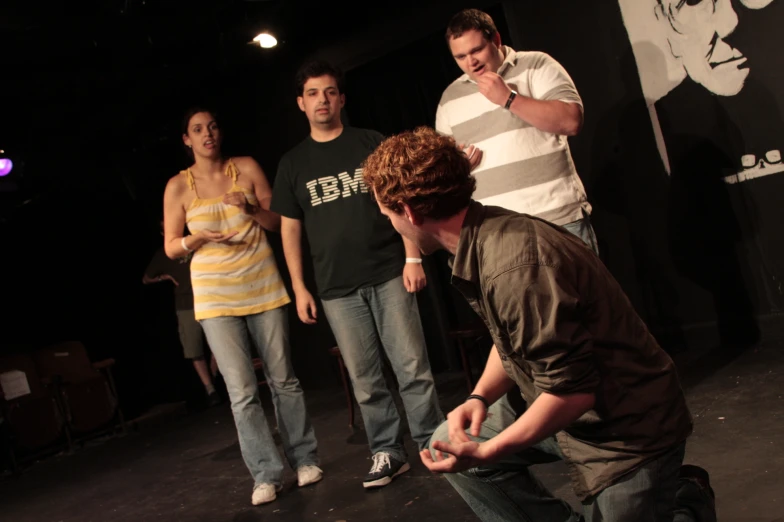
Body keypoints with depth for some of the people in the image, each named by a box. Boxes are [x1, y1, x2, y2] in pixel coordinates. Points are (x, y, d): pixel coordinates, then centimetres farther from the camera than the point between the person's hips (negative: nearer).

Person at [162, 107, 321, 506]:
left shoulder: (247, 168, 3)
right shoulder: (179, 186, 1)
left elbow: (278, 223, 4)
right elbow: (171, 248, 4)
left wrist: (251, 207, -14)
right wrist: (198, 237, -15)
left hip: (262, 287, 1)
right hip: (216, 297, -1)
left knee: (283, 379, 8)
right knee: (241, 391, -3)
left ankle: (304, 459, 21)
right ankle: (266, 474, 7)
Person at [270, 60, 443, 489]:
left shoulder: (370, 143, 5)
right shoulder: (292, 163, 10)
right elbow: (289, 229, 11)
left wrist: (412, 257, -5)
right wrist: (299, 288, 5)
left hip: (388, 275, -1)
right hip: (337, 289, 2)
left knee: (413, 368, -1)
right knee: (365, 379, 5)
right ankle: (387, 453, 17)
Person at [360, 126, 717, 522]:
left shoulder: (512, 266, -32)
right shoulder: (479, 241, -2)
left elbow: (573, 390, -27)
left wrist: (483, 452, -20)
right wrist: (479, 397, -4)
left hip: (629, 429, -8)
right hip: (573, 412, 9)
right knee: (447, 445, 5)